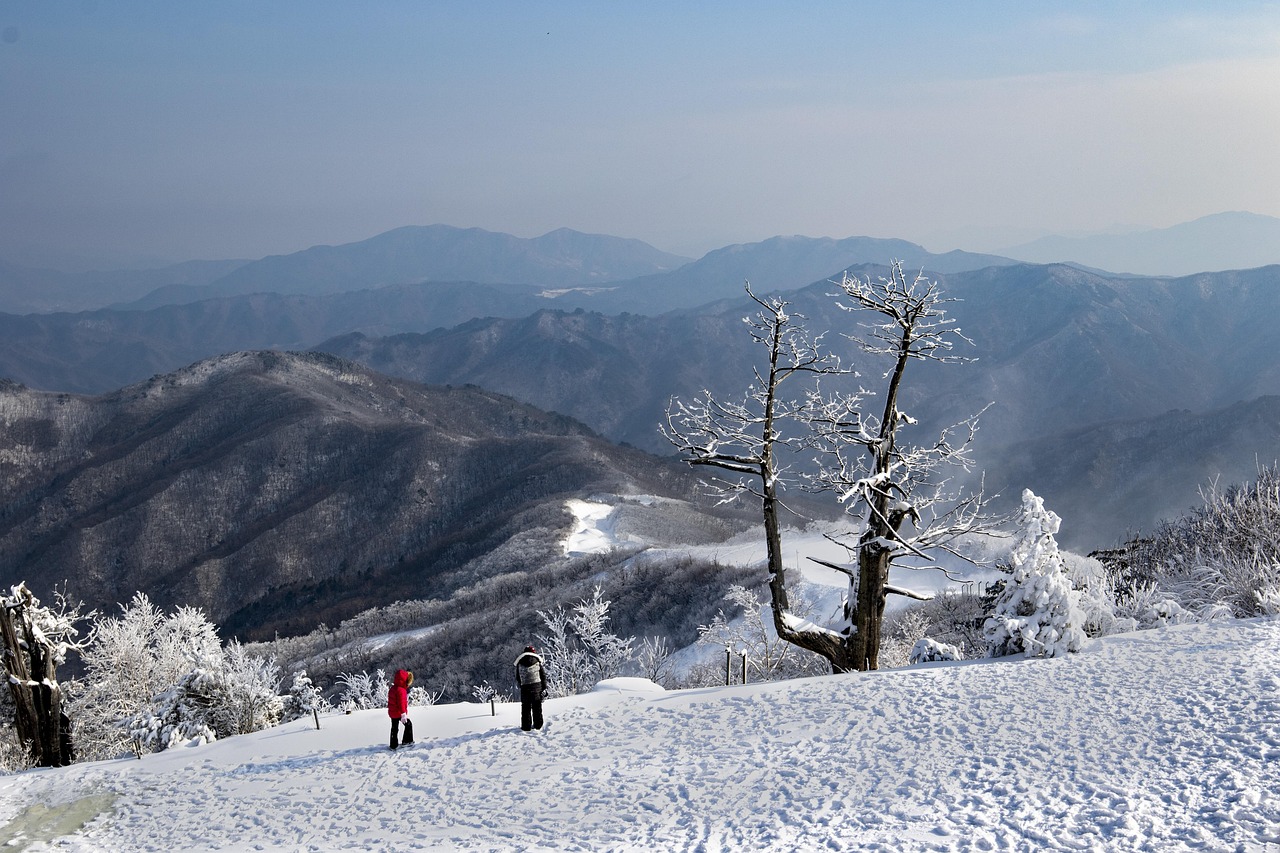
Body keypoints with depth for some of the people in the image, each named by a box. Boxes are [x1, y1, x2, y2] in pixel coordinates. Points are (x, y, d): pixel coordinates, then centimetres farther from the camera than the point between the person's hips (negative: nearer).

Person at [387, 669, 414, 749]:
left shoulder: (392, 688, 9)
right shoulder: (401, 690, -21)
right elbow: (401, 703, -24)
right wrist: (403, 714, -24)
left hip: (392, 712, 9)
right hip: (399, 713, -9)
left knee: (394, 728, 15)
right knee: (408, 724, 6)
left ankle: (393, 745, 20)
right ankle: (407, 741, 8)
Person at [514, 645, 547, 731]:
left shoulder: (519, 664, 3)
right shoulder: (537, 662, 3)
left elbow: (517, 678, 7)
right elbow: (543, 676, 3)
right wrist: (544, 688, 7)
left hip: (525, 688, -1)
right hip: (537, 687, 1)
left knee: (526, 708, 6)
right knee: (537, 707, 10)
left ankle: (526, 726, 5)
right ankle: (538, 725, 12)